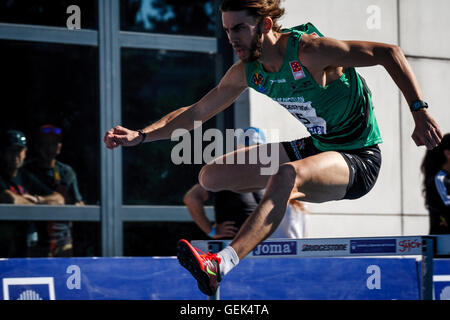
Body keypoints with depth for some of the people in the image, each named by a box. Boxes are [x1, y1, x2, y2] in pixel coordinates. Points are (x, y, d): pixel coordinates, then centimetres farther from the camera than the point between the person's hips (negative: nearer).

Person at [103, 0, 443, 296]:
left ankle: (221, 265, -52)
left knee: (287, 175, -39)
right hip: (310, 147, 8)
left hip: (358, 158, -8)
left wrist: (420, 111, -29)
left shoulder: (309, 50, -24)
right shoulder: (247, 72, -3)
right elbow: (196, 112, 8)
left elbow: (389, 53, -23)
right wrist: (140, 136, -2)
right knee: (211, 176, 0)